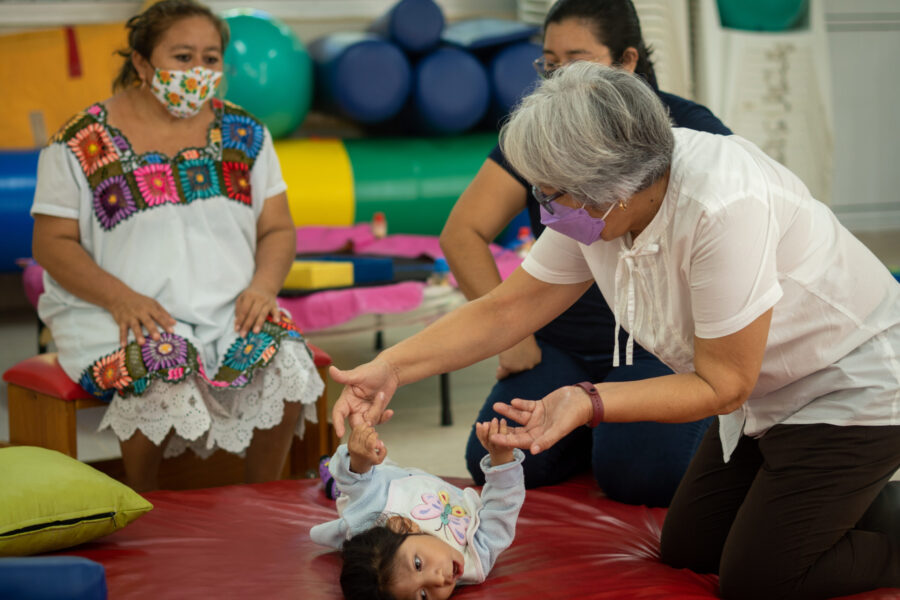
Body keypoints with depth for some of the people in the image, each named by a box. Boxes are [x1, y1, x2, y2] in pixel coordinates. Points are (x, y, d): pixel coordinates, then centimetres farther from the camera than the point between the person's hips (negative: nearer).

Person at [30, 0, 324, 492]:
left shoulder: (244, 133, 11)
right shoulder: (83, 143, 0)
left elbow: (278, 229, 12)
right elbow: (52, 244, -2)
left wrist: (263, 286, -10)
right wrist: (120, 297, -18)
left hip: (230, 310, 3)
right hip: (118, 317, -3)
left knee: (289, 365, -25)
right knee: (163, 380, -34)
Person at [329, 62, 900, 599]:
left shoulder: (723, 207, -36)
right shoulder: (593, 201, -12)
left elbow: (723, 387, -28)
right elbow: (505, 310, -3)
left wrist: (589, 402, -37)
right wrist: (391, 368, -13)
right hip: (767, 392, 8)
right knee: (686, 549, 10)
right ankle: (852, 495, 24)